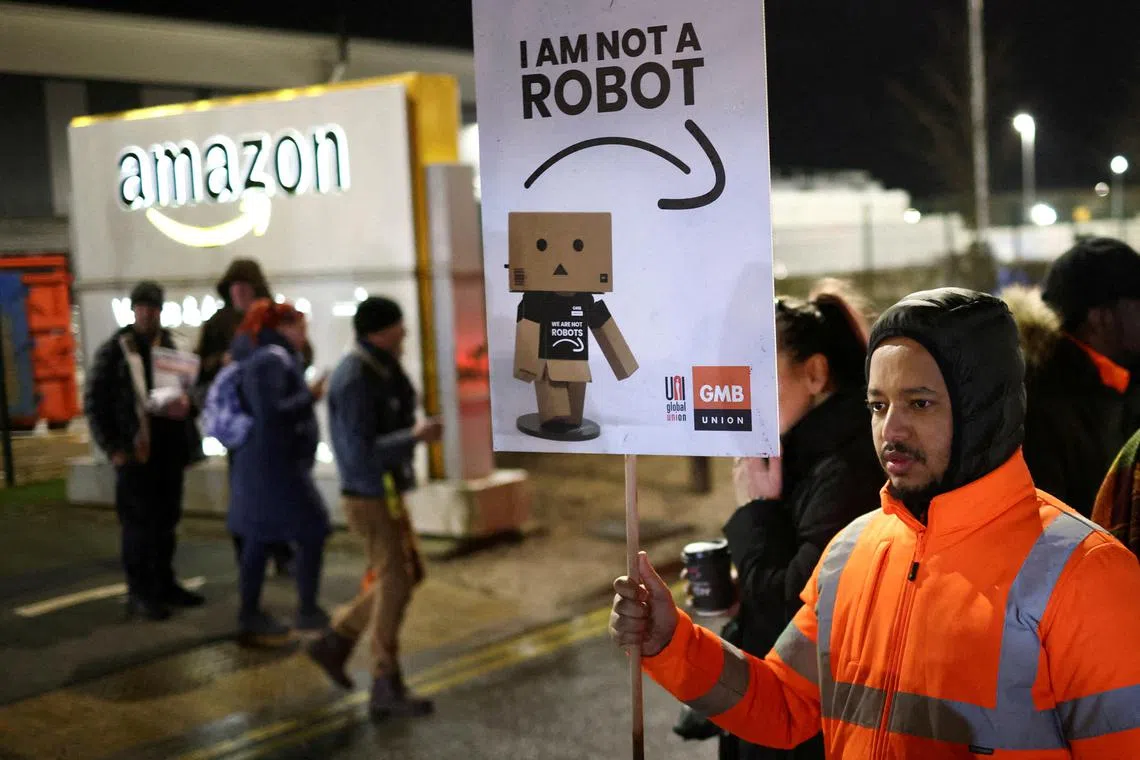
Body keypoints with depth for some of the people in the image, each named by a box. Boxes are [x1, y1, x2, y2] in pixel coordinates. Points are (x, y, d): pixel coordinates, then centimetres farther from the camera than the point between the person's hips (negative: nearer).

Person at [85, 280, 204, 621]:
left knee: (167, 521, 12)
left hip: (170, 448, 5)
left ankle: (164, 583, 24)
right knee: (138, 524, -2)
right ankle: (139, 593, 6)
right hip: (135, 450, -5)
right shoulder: (113, 351, -3)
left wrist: (187, 403, -7)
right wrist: (112, 447, -9)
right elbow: (95, 402, -4)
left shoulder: (172, 347, 11)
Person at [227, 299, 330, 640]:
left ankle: (250, 615, 19)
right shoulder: (272, 360, -17)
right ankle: (307, 611, 4)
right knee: (312, 530, -3)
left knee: (258, 538, 13)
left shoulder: (262, 357, 14)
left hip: (259, 465, 11)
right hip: (276, 465, -11)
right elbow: (271, 411, -25)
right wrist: (310, 396, -15)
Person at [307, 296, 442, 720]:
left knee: (407, 576, 18)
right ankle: (387, 690, 8)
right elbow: (361, 453, -27)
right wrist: (415, 437, -26)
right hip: (373, 498, -10)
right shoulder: (356, 381, -22)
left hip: (384, 492, 10)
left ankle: (336, 642, 26)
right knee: (394, 587, -2)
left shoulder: (379, 371, 8)